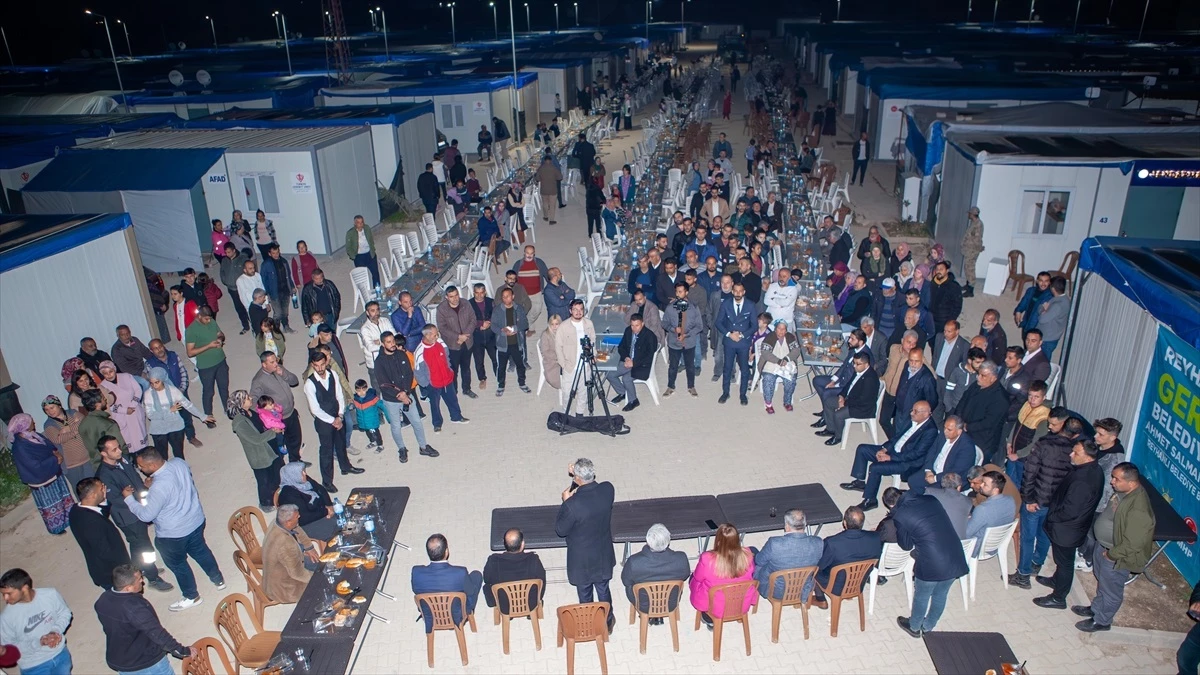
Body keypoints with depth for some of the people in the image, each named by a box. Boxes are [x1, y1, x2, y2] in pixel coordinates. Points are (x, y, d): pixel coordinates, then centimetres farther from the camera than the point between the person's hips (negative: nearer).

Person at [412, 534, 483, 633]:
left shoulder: (417, 572, -29)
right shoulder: (460, 573, -35)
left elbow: (415, 590, -6)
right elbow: (471, 592, -14)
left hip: (430, 620, 2)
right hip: (457, 618, -2)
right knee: (477, 575, 16)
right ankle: (468, 612, 36)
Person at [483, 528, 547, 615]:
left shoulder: (493, 561, -29)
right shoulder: (533, 560, -29)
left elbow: (486, 579, -6)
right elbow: (542, 581, -10)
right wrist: (538, 600, 11)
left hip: (504, 608, 0)